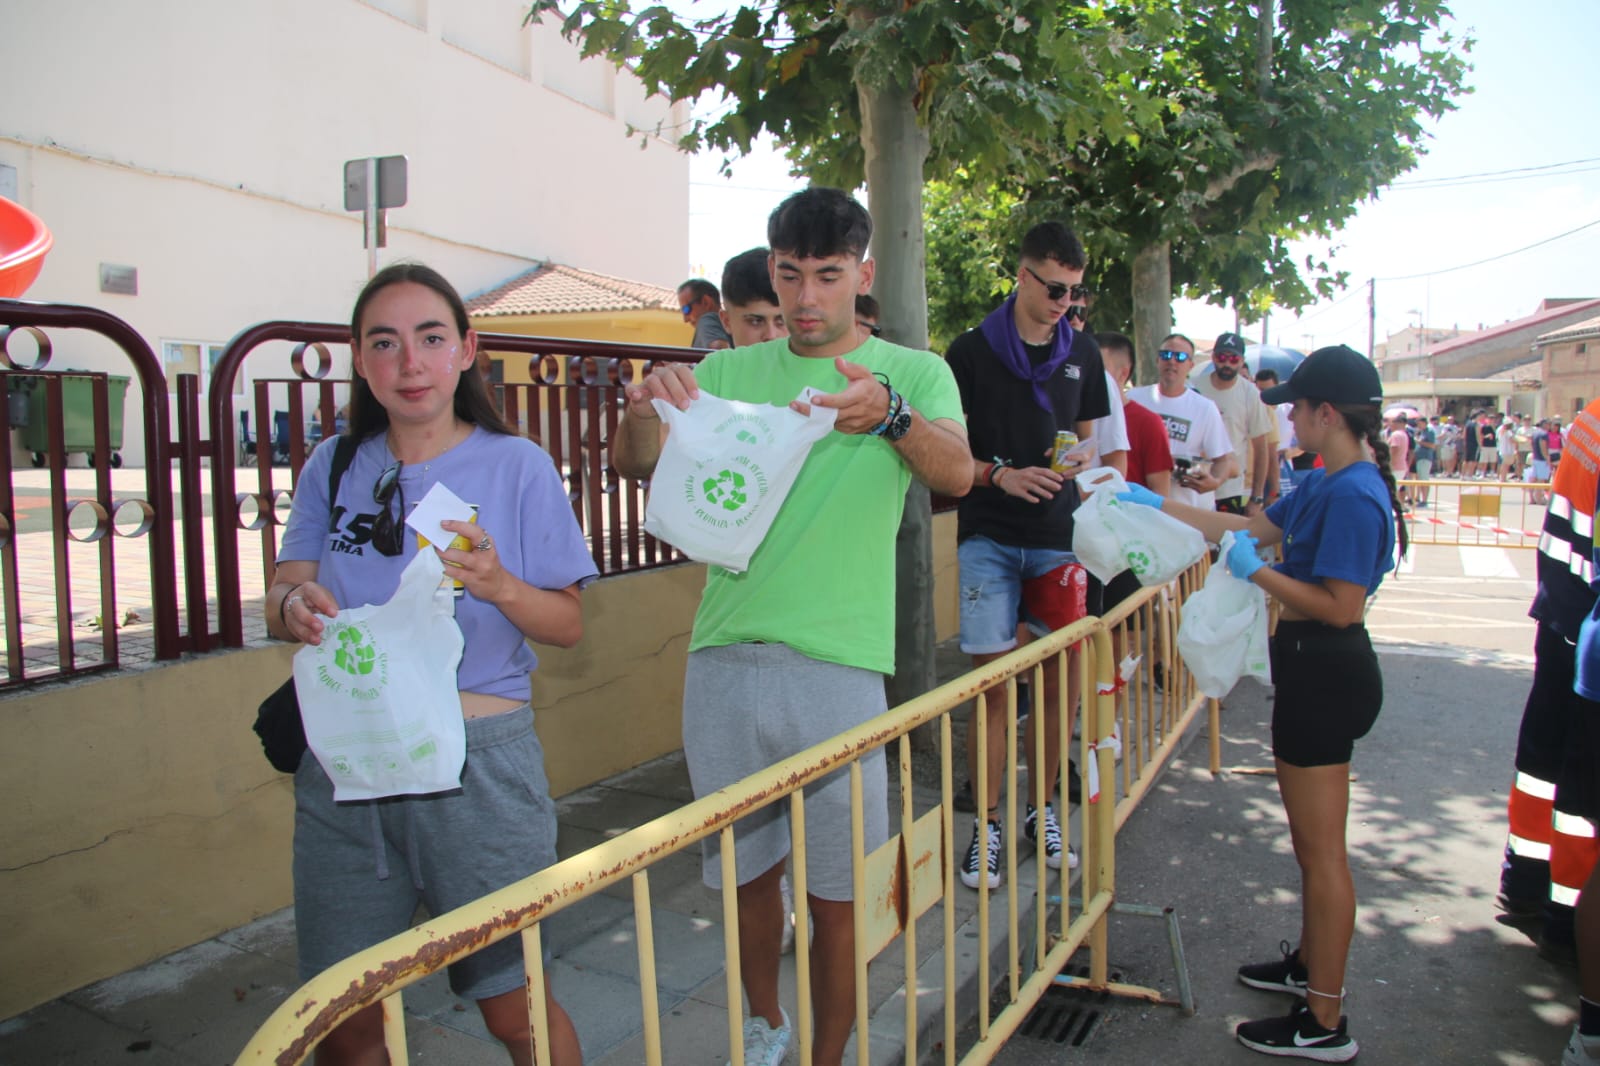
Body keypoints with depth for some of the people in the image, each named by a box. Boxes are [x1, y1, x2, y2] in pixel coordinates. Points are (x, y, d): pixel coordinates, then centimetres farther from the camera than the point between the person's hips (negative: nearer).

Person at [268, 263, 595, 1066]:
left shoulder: (516, 466, -3)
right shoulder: (335, 467, 7)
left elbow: (567, 625, -3)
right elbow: (283, 596, 5)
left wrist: (501, 587, -23)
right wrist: (294, 607, -19)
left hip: (478, 760, -3)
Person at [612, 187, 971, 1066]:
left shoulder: (913, 373, 4)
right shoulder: (729, 372, 11)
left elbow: (956, 475, -13)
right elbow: (632, 466, 3)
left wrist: (890, 416, -34)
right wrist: (644, 410, -20)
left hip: (837, 668, -2)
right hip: (724, 662, 3)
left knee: (834, 893, 5)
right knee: (747, 871, 16)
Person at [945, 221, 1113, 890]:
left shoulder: (1082, 351, 11)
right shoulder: (971, 350, -1)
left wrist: (1083, 458, -2)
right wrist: (1000, 475, -16)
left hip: (1057, 533, 4)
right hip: (988, 536, -4)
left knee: (1063, 680, 6)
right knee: (992, 683, -3)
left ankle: (1042, 810, 24)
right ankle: (987, 824, 10)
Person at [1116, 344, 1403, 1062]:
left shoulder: (1353, 496, -22)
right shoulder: (1326, 483, 10)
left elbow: (1341, 607, -26)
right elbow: (1251, 527, 17)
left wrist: (1256, 570, -18)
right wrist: (1156, 506, 15)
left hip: (1325, 676, -11)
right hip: (1312, 671, 11)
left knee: (1321, 850, -1)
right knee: (1311, 841, 23)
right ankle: (1312, 966, 40)